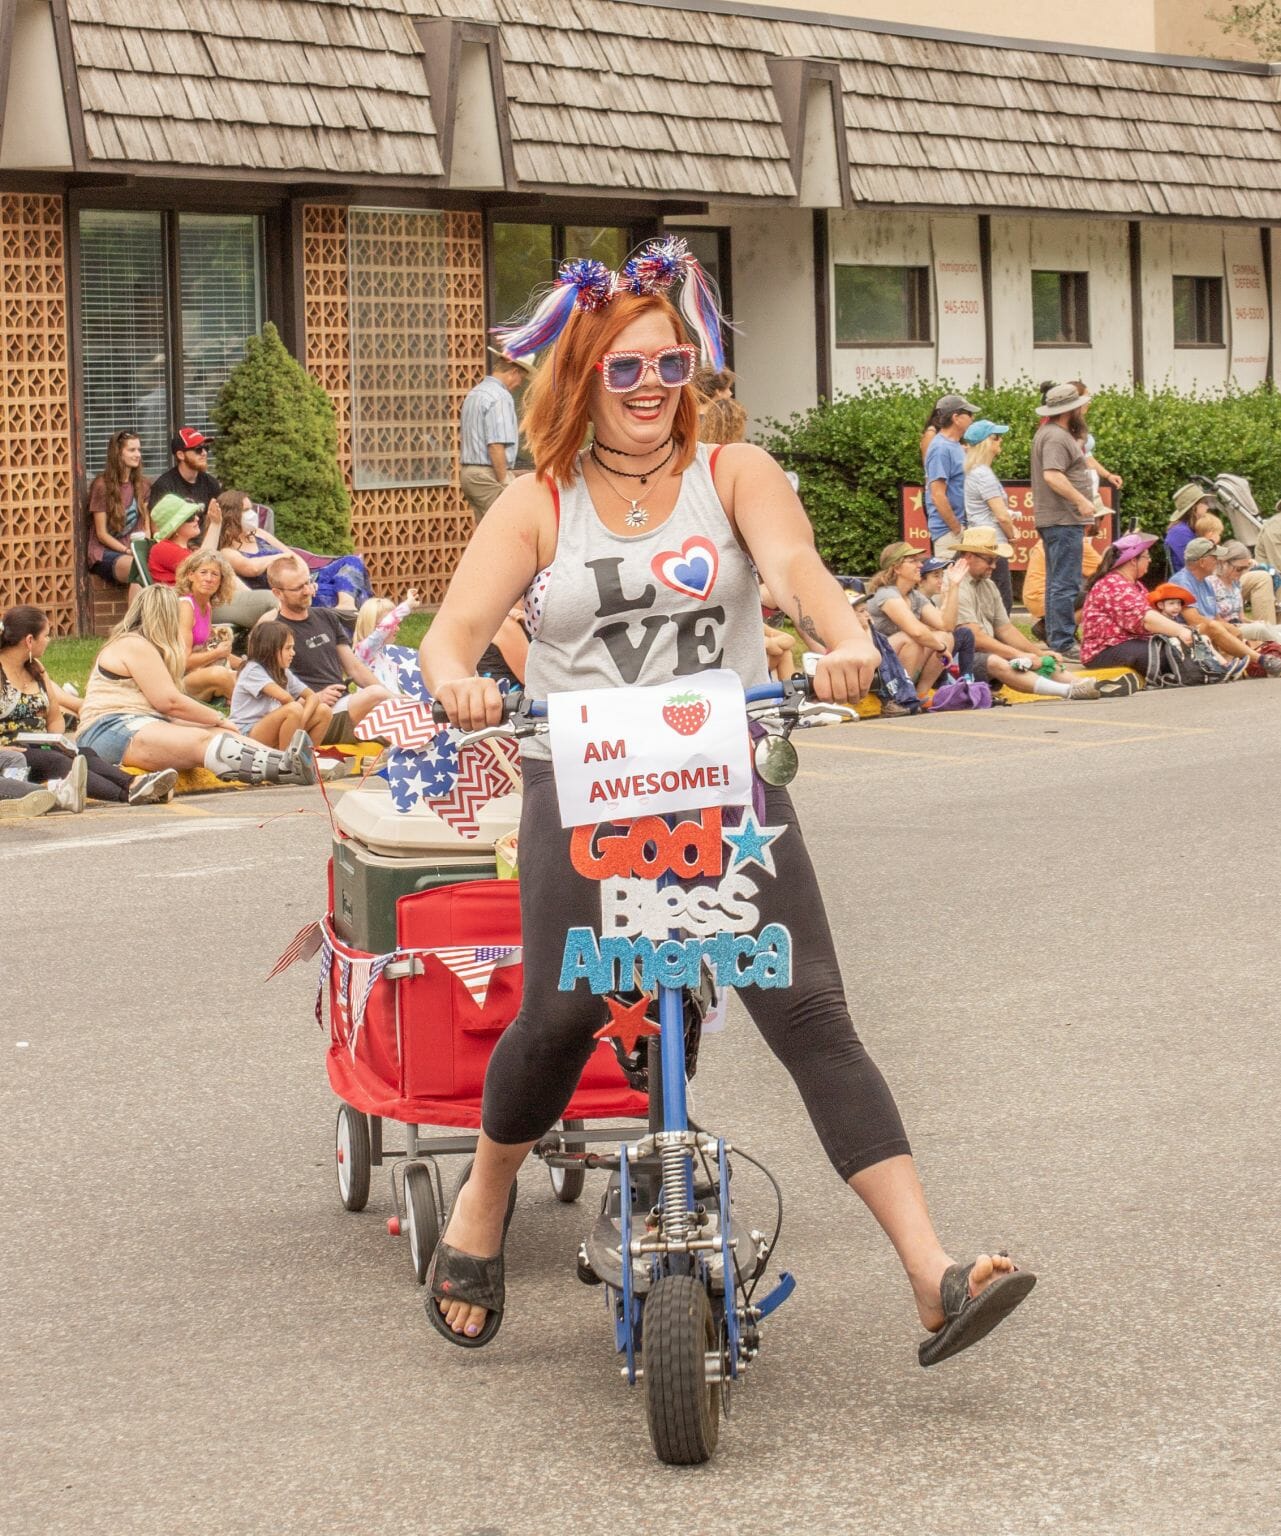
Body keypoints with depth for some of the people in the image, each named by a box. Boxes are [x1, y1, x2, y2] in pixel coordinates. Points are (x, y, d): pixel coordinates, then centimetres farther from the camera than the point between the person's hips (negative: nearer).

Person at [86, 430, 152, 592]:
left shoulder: (143, 485, 15)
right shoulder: (102, 486, -1)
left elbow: (146, 527, 15)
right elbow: (102, 534, -3)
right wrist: (128, 551, -13)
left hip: (136, 550, 5)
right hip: (105, 553, -5)